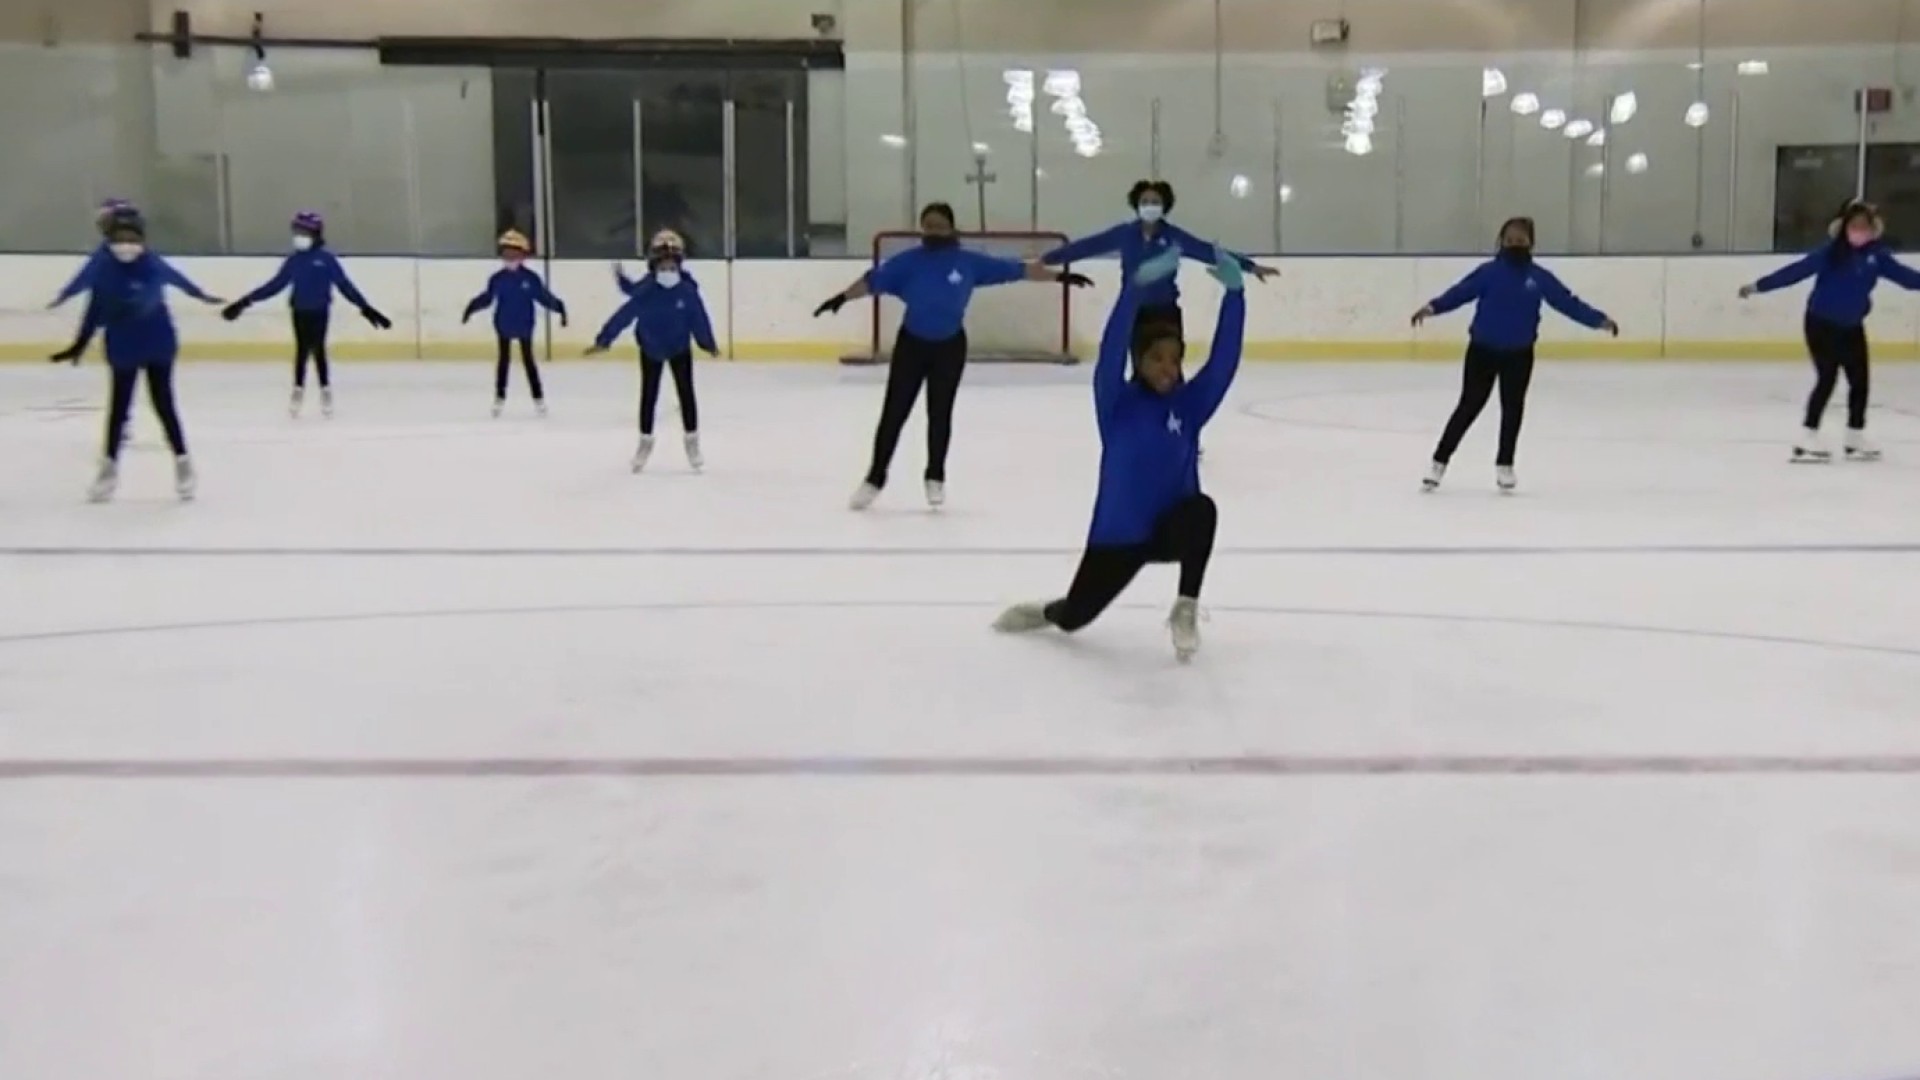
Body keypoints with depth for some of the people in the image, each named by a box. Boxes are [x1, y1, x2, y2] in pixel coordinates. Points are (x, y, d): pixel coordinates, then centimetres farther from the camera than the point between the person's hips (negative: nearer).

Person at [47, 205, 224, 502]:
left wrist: (202, 296, -3)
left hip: (158, 345, -2)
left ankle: (182, 462, 15)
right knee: (119, 407, 12)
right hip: (123, 349, 2)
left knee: (163, 403, 3)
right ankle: (109, 466, 23)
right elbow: (94, 313, -1)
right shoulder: (104, 274, -7)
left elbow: (178, 279, -9)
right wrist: (79, 346, 1)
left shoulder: (154, 266, -19)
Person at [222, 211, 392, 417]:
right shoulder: (293, 260, 3)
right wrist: (246, 302, 5)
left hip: (319, 311, -3)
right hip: (299, 311, 3)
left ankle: (326, 392, 11)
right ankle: (297, 392, 18)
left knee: (318, 350, -1)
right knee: (302, 350, 8)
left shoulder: (326, 259, -8)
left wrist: (366, 308, -10)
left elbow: (344, 285, -6)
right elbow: (275, 285, 6)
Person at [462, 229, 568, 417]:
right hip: (504, 326, 1)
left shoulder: (530, 278, -10)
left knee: (528, 360, 6)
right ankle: (499, 397, 19)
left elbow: (544, 297, -7)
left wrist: (559, 308, -14)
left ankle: (538, 397, 13)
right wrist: (472, 308, -1)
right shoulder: (497, 278, -6)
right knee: (504, 359, 10)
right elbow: (487, 298, 2)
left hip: (524, 326, -1)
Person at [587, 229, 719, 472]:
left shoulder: (687, 291, -21)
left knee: (686, 393, 0)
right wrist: (603, 340, -23)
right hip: (651, 349, 0)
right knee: (648, 395, 10)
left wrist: (708, 343, 0)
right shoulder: (645, 292, -22)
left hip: (679, 349, 0)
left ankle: (692, 442, 13)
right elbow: (624, 315, -22)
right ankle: (645, 442, 24)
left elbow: (699, 318, -10)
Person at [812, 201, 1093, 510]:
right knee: (894, 412, 1)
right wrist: (841, 297, -26)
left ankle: (936, 477, 27)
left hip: (950, 347, 0)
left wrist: (1058, 276, -4)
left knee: (940, 413, 9)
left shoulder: (969, 262, -9)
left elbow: (1016, 270, -5)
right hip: (911, 344, 0)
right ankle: (875, 477, 12)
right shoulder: (909, 261, -10)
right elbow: (872, 280, -14)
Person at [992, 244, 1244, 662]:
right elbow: (1111, 350, -25)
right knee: (1072, 618, 10)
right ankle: (1046, 612, 50)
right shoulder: (1117, 403, -9)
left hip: (1173, 528, 0)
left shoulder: (1188, 404, -3)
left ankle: (1186, 611, -22)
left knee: (1201, 508, -35)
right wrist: (1137, 286, -37)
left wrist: (1234, 292, -25)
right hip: (1118, 534, 0)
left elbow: (1224, 358, -14)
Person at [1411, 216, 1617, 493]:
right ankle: (1439, 461, 10)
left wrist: (1599, 320, -6)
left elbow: (1567, 302, 0)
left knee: (1513, 408, 10)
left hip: (1519, 355, 2)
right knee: (1469, 406, 0)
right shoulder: (1488, 271, -8)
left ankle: (1504, 465, 25)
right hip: (1482, 350, -2)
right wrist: (1432, 308, -29)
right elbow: (1460, 292, -15)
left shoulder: (1540, 277, -2)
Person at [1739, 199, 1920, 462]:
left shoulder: (1877, 255, -3)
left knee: (1860, 380, 9)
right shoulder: (1830, 253, -18)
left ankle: (1855, 438, 22)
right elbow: (1797, 270, -22)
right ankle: (1807, 439, -4)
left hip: (1852, 327, 6)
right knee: (1827, 379, -10)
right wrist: (1759, 286, -28)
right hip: (1821, 324, -6)